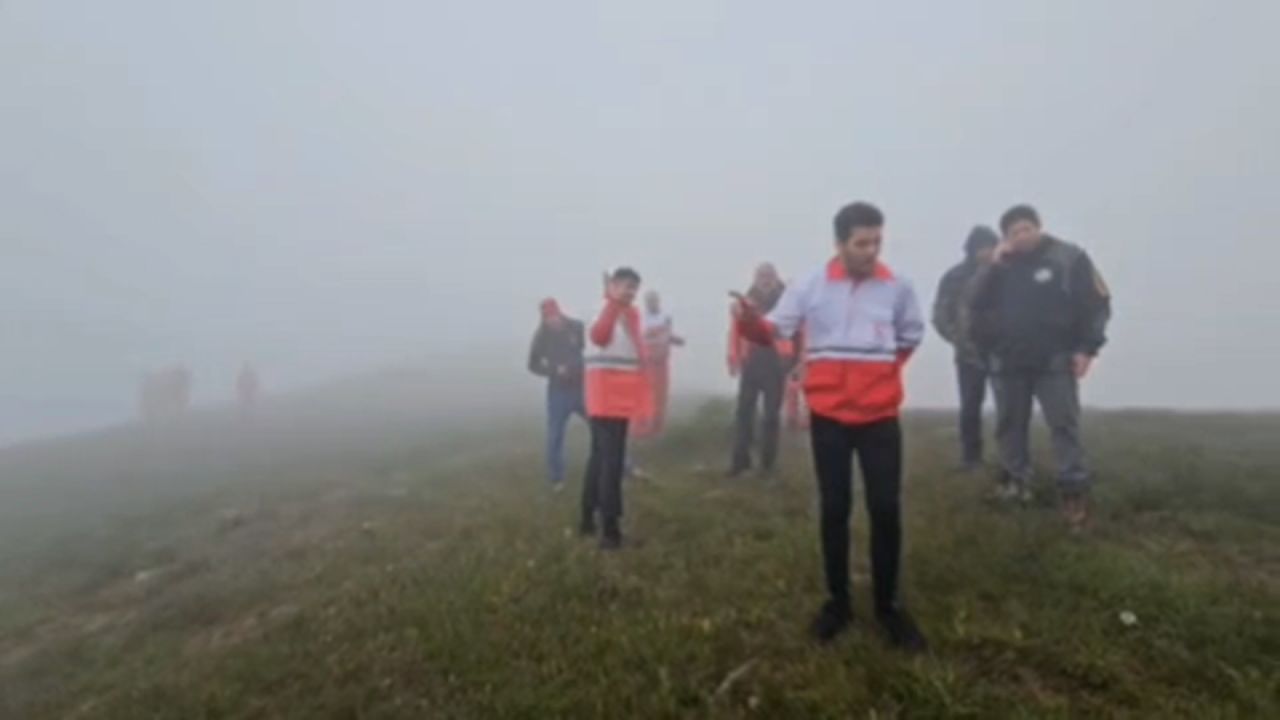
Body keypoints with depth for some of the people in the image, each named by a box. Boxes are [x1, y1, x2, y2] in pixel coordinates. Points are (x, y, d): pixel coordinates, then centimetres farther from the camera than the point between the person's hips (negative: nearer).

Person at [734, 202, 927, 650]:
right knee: (834, 509, 8)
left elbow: (911, 337, 17)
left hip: (879, 417, 1)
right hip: (828, 417, 0)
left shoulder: (897, 288, 0)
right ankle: (837, 601, 24)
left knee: (886, 509, 1)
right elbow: (773, 330, -8)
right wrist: (750, 321, -28)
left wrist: (879, 370, 10)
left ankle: (888, 605, 20)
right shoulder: (811, 287, -4)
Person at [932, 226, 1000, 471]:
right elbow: (941, 315, 0)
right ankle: (971, 456, 15)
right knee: (970, 407, 3)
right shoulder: (955, 277, -2)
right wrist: (960, 340, -8)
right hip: (970, 354, 0)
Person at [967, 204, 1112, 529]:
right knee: (1010, 424, 12)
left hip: (1054, 360, -4)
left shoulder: (1070, 258, -3)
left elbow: (1097, 303, -4)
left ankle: (1075, 490, 1)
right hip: (1008, 361, 4)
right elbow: (974, 302, -2)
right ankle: (1016, 479, 27)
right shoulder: (1000, 265, 8)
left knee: (1064, 425, -4)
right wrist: (994, 265, -11)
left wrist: (1086, 347, -11)